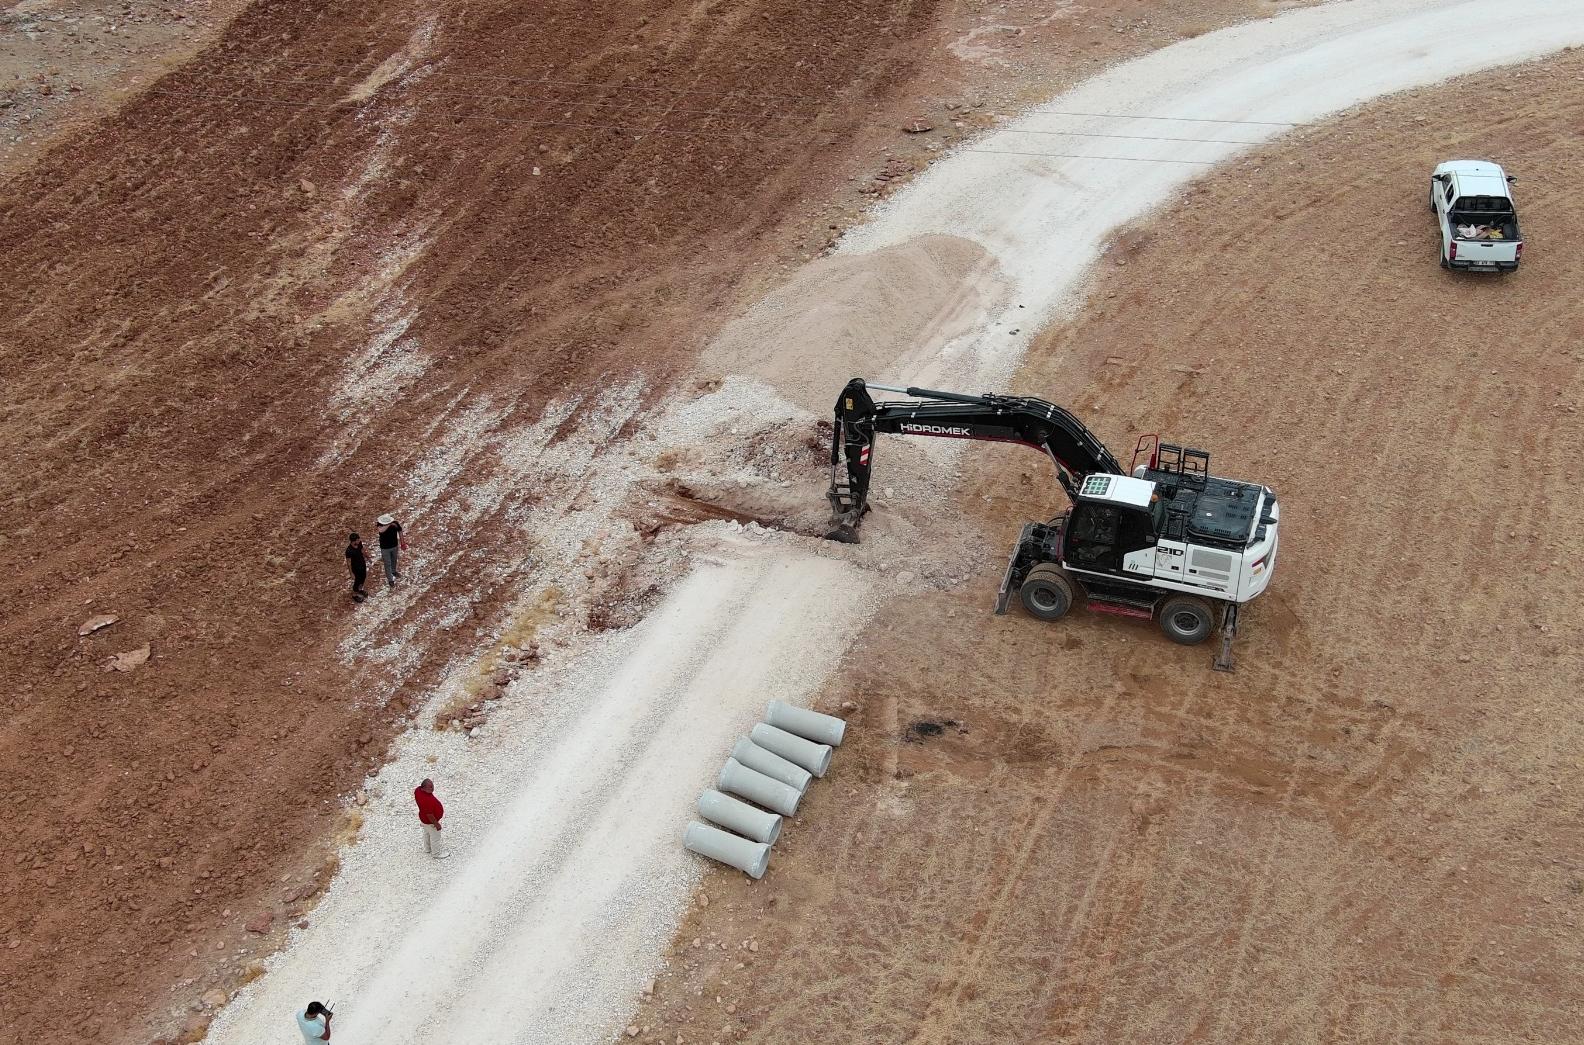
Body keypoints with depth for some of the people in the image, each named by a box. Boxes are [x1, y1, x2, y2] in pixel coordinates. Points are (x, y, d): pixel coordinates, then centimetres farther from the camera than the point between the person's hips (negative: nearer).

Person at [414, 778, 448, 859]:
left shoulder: (418, 789, -21)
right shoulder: (427, 800, -44)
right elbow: (429, 815, -33)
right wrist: (436, 824, -16)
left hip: (423, 817, 8)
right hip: (430, 821, -8)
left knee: (427, 833, 33)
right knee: (435, 837, 19)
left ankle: (428, 849, 57)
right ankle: (436, 853, 42)